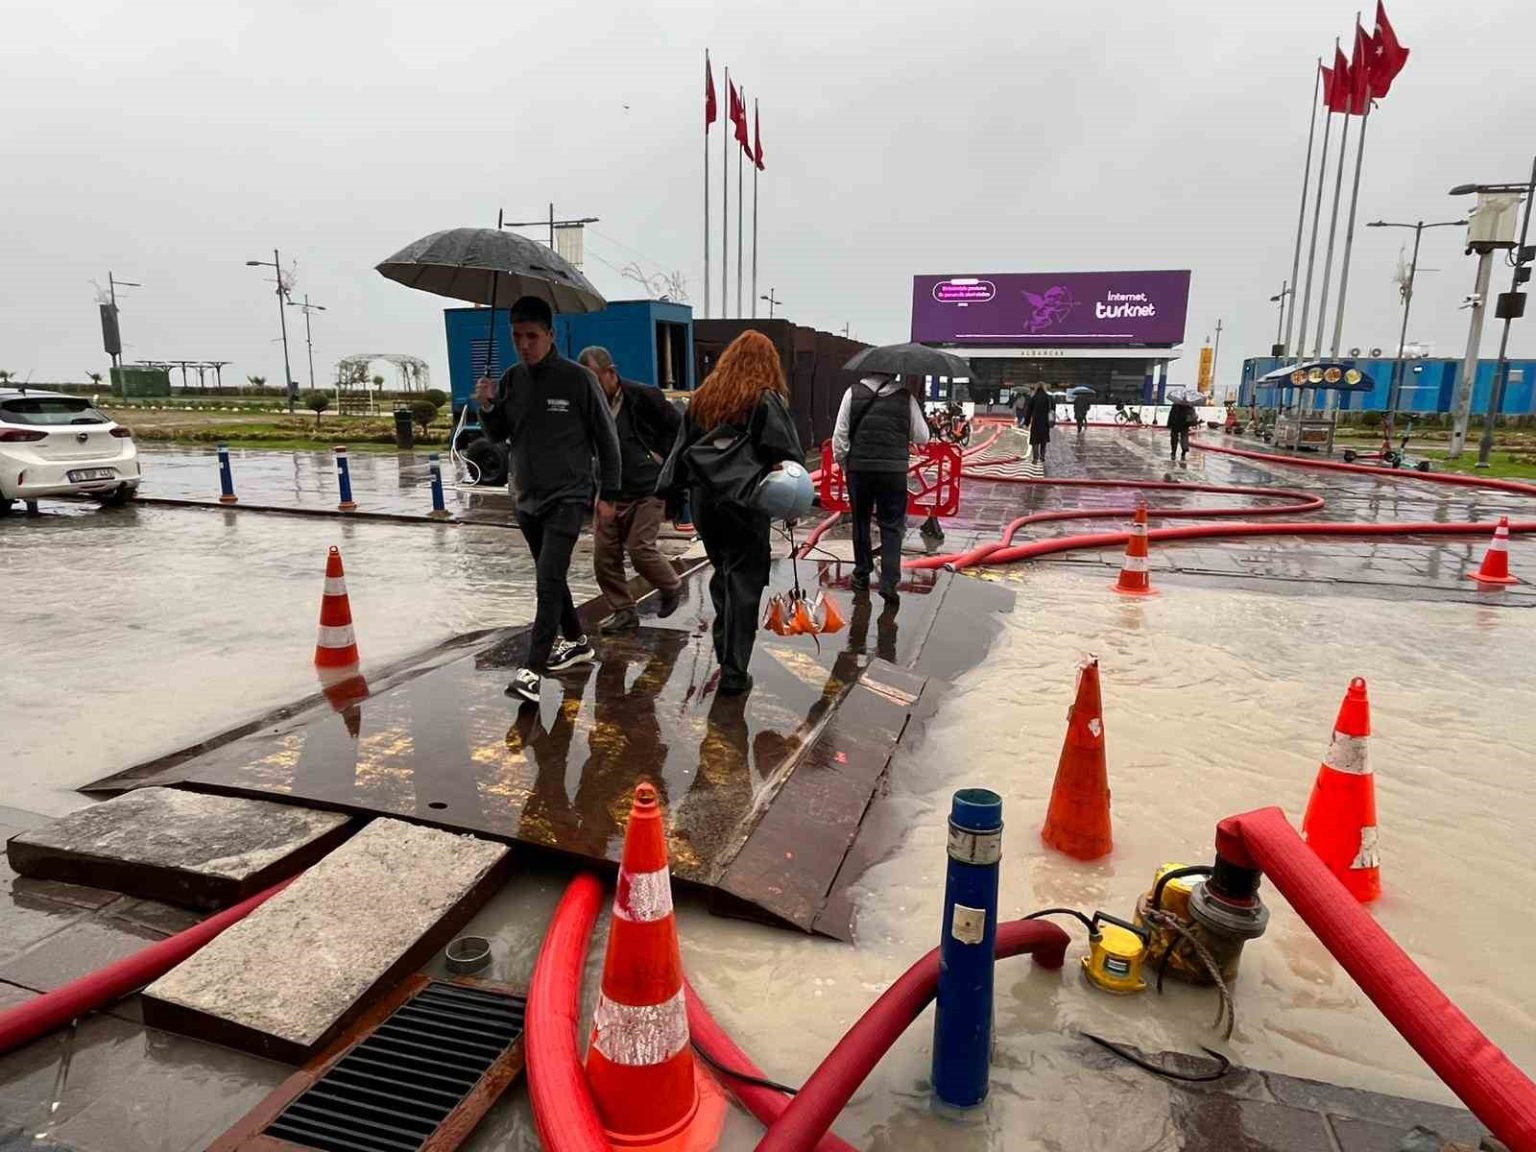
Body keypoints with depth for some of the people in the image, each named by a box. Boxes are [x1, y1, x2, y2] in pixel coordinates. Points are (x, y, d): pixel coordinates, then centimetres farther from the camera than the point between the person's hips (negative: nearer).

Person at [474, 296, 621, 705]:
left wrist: (608, 493, -4)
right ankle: (576, 641, 34)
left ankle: (533, 670, -14)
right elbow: (499, 435, 14)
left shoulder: (577, 379, -10)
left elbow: (606, 437, -4)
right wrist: (487, 407, -8)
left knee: (549, 581, -16)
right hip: (527, 499, 6)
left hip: (568, 497, -6)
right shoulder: (511, 379, 4)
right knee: (550, 578, 16)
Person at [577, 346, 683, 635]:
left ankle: (671, 588, 20)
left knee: (640, 548, -9)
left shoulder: (644, 396, -8)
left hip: (647, 489, -5)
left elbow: (677, 427, 2)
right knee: (604, 554, 1)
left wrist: (660, 455, -4)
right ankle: (623, 612, 16)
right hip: (609, 493, 5)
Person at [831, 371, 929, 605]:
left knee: (861, 521, 15)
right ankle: (889, 581, -5)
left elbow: (840, 434, -2)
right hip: (894, 470, -1)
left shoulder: (853, 393, 0)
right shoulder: (906, 397, 0)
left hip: (859, 467, 1)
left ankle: (862, 575, 25)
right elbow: (922, 437, 3)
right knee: (891, 526, 5)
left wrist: (842, 460, 9)